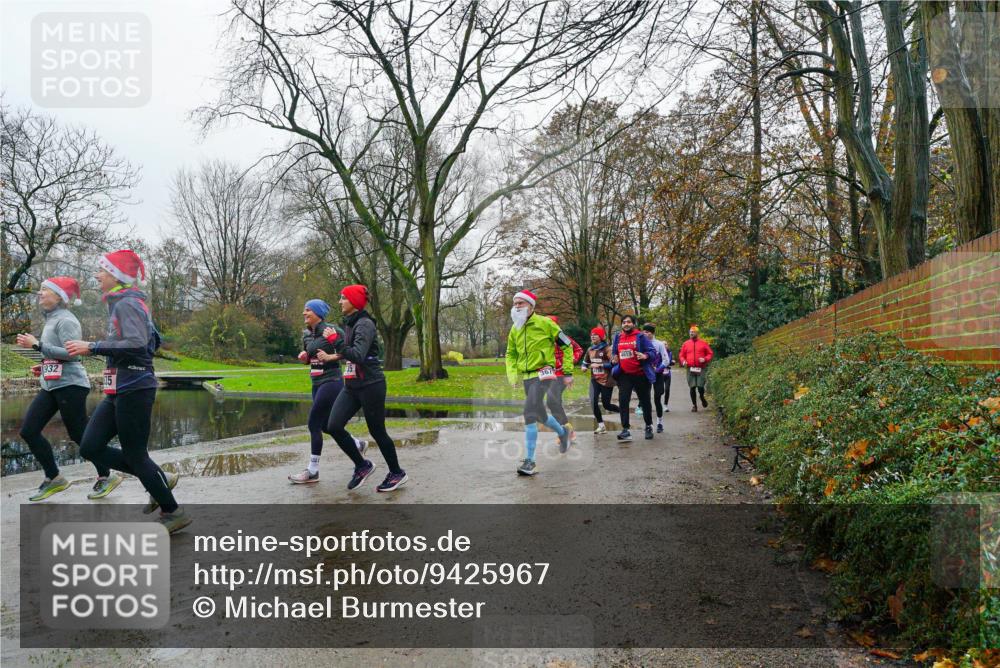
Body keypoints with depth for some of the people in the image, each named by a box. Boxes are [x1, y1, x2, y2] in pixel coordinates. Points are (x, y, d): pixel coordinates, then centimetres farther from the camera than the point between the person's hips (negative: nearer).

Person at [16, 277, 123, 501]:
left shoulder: (65, 320, -12)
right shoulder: (52, 319, 17)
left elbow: (71, 353, -23)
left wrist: (37, 345, -21)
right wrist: (45, 367, 12)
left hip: (69, 385, -9)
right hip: (51, 385, 9)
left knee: (79, 435, -2)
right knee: (28, 430, 4)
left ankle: (106, 477, 14)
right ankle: (53, 478, 14)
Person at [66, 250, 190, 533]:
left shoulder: (127, 304, -13)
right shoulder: (121, 303, 16)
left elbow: (136, 344, -28)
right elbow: (152, 340, 22)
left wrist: (91, 347, -22)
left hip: (134, 390, -10)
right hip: (118, 391, 10)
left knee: (134, 455, -1)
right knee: (90, 448, 7)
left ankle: (173, 512, 13)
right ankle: (159, 479, 15)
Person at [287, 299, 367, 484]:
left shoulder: (331, 330, -13)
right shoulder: (307, 335, 9)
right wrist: (303, 357, 2)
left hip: (331, 382, -8)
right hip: (317, 383, 8)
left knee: (314, 424, -8)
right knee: (325, 425, 14)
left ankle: (313, 472, 1)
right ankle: (358, 445, 35)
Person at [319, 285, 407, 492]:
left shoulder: (365, 324, -15)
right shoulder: (349, 324, 12)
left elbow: (358, 355, -27)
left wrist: (334, 339, -21)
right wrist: (332, 356, 23)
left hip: (370, 384, -8)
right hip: (352, 385, 8)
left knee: (377, 431, 3)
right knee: (333, 426, -3)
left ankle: (397, 473, 22)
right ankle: (362, 465, 14)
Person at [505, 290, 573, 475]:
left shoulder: (544, 323, -9)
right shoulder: (515, 329, 8)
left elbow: (566, 345, -2)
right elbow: (510, 354, 21)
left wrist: (568, 371, -3)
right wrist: (512, 373, 3)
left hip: (542, 373, -7)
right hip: (526, 377, 7)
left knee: (530, 413, -21)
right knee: (539, 414, 16)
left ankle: (530, 461, -16)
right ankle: (562, 432, 47)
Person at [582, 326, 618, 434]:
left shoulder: (607, 349, -10)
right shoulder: (590, 349, 7)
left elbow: (613, 363, -18)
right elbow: (586, 361, 23)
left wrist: (599, 365, -21)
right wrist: (585, 366, 1)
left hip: (606, 380, -5)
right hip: (595, 380, 5)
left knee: (606, 405, 2)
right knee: (593, 402, -11)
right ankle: (601, 426, 2)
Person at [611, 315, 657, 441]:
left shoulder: (640, 337, -5)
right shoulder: (618, 337, 8)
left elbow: (652, 352, -8)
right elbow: (614, 352, 20)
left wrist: (645, 356, -28)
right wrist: (614, 358, -2)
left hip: (640, 375, -3)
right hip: (624, 375, 3)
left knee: (645, 401, 9)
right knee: (623, 401, -8)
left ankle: (649, 427, 27)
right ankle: (625, 430, -6)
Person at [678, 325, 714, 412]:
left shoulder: (703, 343, 4)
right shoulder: (686, 344, 9)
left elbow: (710, 353, 7)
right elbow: (681, 355, 14)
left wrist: (705, 359, -11)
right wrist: (683, 361, -5)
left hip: (701, 369, -2)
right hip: (690, 369, 2)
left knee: (700, 387, -9)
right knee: (692, 388, 2)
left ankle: (702, 398, 23)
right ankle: (694, 405, 14)